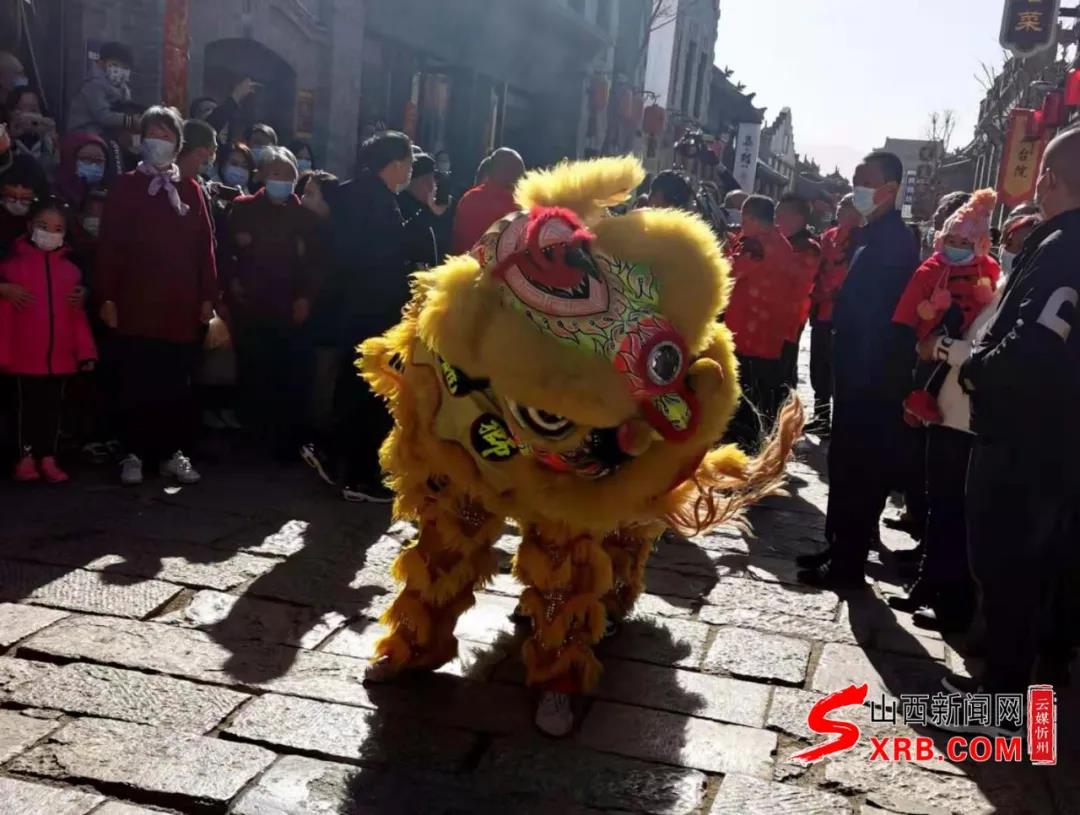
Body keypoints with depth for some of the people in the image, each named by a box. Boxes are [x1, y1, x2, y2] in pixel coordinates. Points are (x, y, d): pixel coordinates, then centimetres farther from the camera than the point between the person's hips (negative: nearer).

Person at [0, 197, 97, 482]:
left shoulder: (71, 270, 5)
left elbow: (78, 315, 6)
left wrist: (86, 351, 2)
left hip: (61, 356, 3)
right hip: (26, 356, -3)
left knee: (53, 406, 11)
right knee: (27, 406, 9)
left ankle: (48, 458, 20)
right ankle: (26, 456, 20)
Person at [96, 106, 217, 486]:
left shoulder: (190, 189, 10)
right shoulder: (124, 187, 5)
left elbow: (205, 245, 7)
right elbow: (109, 245, 0)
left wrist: (208, 296, 1)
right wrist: (107, 297, -7)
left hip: (182, 304, 2)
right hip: (135, 303, -2)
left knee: (177, 383, 6)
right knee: (136, 384, 2)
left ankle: (173, 452, 15)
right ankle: (134, 454, 12)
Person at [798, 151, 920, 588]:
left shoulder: (896, 240, -15)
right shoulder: (873, 235, 15)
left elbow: (878, 311, -21)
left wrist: (864, 370, -22)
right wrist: (845, 363, 14)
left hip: (874, 373, -10)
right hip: (857, 368, 10)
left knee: (861, 467, -3)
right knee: (845, 462, 16)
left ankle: (848, 562, 6)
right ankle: (838, 547, 26)